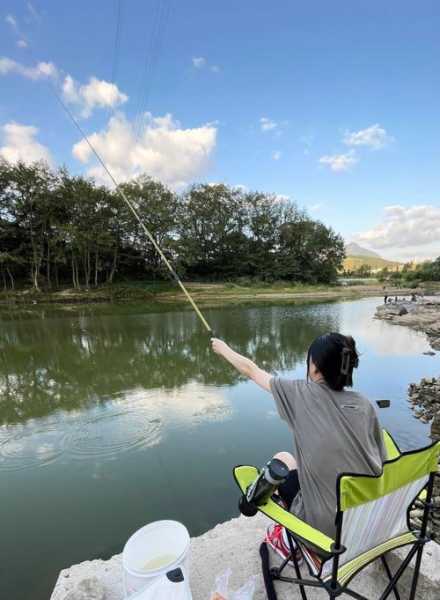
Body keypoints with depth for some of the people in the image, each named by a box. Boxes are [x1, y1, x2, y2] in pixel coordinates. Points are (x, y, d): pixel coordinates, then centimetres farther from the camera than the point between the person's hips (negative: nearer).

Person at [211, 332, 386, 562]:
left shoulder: (303, 393, -16)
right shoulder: (364, 404, -5)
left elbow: (251, 371, -3)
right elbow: (380, 461, 3)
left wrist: (224, 349, 14)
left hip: (327, 524, -4)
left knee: (282, 459, 21)